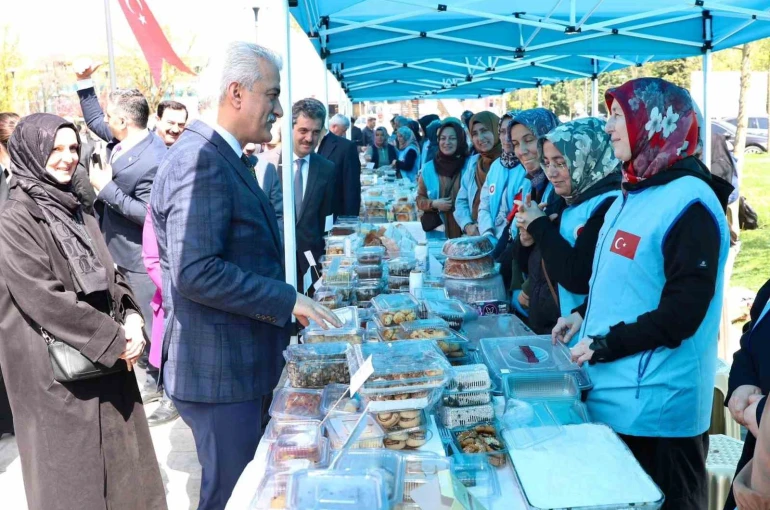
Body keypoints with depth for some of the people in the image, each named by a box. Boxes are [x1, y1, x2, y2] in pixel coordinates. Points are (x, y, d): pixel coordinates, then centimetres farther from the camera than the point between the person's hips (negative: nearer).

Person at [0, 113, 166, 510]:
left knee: (118, 458, 15)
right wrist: (115, 338, -17)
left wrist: (131, 317, -8)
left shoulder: (75, 211, 11)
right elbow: (43, 297, -20)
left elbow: (108, 272, 12)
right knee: (72, 471, 5)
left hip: (105, 356, 7)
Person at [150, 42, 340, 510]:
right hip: (219, 371, -10)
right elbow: (195, 272, -28)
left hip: (245, 363, 10)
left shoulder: (228, 157, 13)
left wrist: (285, 303, 15)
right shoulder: (200, 160, -20)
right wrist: (287, 300, -23)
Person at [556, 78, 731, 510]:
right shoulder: (634, 194, 11)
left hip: (655, 406, -9)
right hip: (612, 391, 9)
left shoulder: (690, 202, -18)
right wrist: (586, 315, 8)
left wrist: (605, 345, -19)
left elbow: (682, 312, -22)